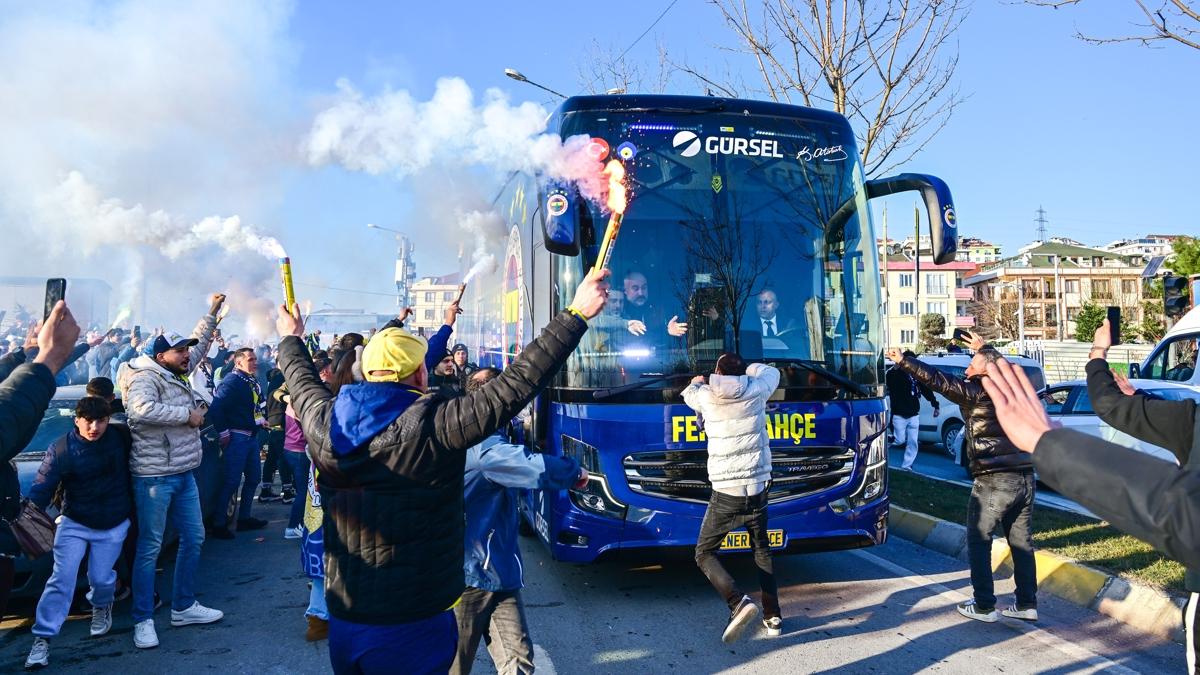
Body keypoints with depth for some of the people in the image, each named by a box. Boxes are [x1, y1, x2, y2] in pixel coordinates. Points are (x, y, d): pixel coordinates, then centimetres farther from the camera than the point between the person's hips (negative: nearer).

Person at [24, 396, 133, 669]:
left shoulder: (121, 436, -9)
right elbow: (41, 490, -17)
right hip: (74, 524, -1)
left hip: (113, 526, 1)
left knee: (101, 578, 2)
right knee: (61, 579, -9)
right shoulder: (60, 450, -14)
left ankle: (102, 608, 37)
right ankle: (42, 638, 2)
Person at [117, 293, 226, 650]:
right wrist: (187, 414, -23)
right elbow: (142, 409, -33)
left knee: (193, 539, 13)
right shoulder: (145, 378, -13)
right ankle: (143, 620, 8)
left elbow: (200, 344, 26)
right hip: (154, 476, -9)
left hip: (184, 473, 9)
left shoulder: (175, 374, 13)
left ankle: (183, 607, 24)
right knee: (149, 548, -2)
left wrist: (212, 312, 21)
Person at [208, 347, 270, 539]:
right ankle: (218, 524, 5)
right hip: (237, 436, -9)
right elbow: (217, 406, -22)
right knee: (232, 480, -5)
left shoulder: (253, 382, 12)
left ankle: (244, 518, 26)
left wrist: (262, 419, 7)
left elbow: (260, 403, 25)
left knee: (254, 477, 15)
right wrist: (223, 433, -20)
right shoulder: (232, 381, -14)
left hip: (252, 435, 9)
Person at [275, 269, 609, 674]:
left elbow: (302, 383, 20)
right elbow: (516, 386, -21)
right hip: (411, 628, -6)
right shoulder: (432, 426, -20)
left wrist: (291, 339, 41)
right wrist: (577, 315, -16)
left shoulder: (324, 422, -3)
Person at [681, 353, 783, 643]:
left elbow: (689, 393, 19)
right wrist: (747, 368, 33)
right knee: (762, 551, 23)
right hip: (758, 491, 3)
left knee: (704, 553, 9)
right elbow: (771, 372, 19)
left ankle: (739, 603, -12)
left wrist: (697, 382, 41)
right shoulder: (755, 391, -3)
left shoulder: (706, 397, -5)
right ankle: (773, 617, 23)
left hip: (725, 495, -3)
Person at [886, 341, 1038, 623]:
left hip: (993, 481, -7)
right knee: (1021, 542, 14)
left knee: (978, 542, 5)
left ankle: (984, 607, 7)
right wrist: (984, 350, 43)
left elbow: (939, 381, -16)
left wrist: (903, 362, -11)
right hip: (1024, 478, 7)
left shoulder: (977, 393, -11)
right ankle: (1027, 604, 20)